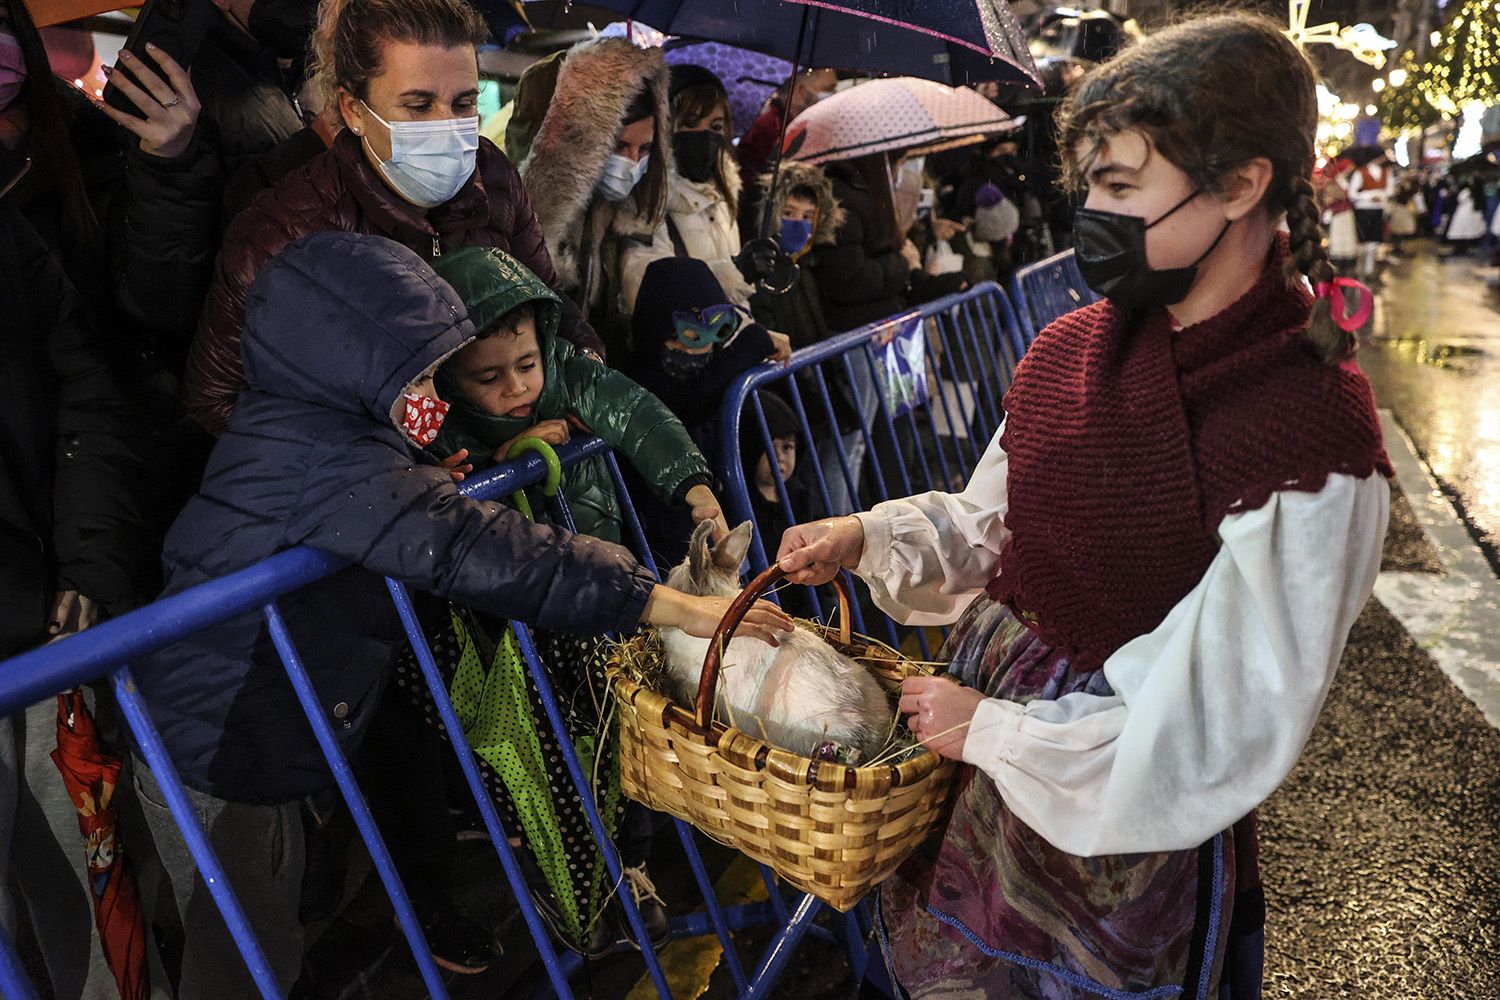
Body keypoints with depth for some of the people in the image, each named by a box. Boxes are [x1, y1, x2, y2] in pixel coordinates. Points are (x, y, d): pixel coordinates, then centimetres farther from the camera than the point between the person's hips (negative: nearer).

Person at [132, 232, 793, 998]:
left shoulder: (297, 423, 3)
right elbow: (474, 552, -39)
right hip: (213, 758, -9)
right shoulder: (329, 455, -30)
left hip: (247, 737, 10)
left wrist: (433, 482, -4)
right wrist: (668, 604, -41)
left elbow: (395, 514, 19)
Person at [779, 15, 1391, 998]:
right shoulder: (1072, 348, -5)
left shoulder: (1310, 436, -24)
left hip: (1125, 829, -5)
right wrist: (867, 538, -7)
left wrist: (996, 729, -19)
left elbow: (1227, 726, -22)